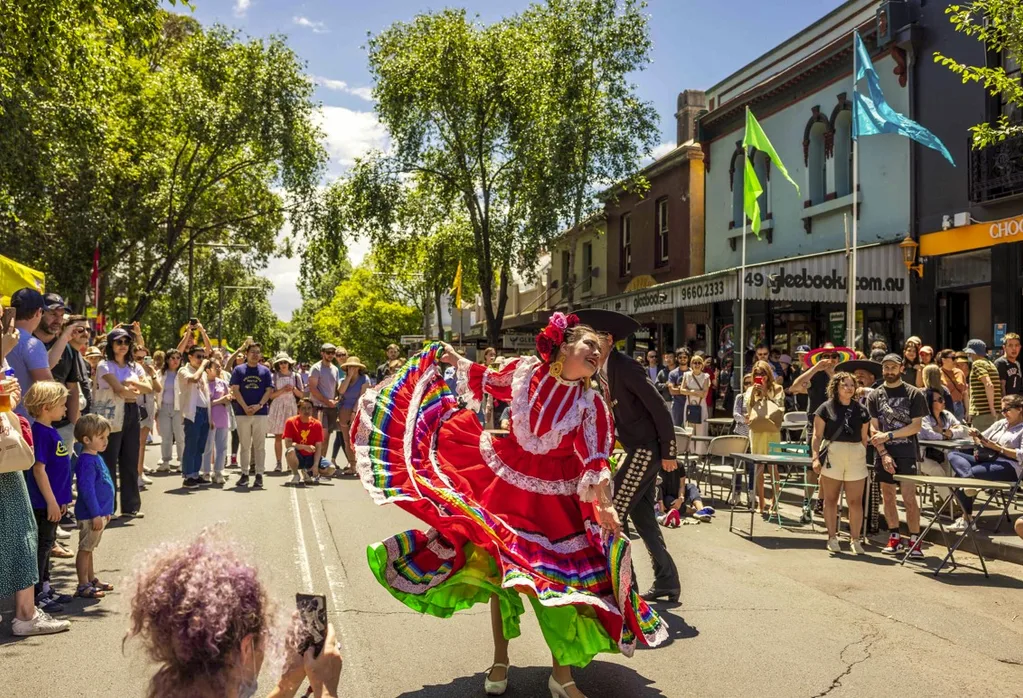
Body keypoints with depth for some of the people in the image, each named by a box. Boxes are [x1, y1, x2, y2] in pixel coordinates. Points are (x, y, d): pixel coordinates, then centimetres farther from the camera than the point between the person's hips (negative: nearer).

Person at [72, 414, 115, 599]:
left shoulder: (96, 457, 11)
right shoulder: (87, 461, -20)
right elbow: (87, 489, -23)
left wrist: (106, 511, 21)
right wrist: (96, 514, -22)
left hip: (99, 513, 10)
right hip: (90, 514, -10)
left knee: (89, 548, 19)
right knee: (85, 549, -1)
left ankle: (92, 579, 29)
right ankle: (83, 585, 6)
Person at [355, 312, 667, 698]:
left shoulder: (590, 402, -12)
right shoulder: (524, 369, -9)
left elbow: (594, 458, -15)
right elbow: (491, 381, 13)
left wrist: (605, 505, -25)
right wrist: (458, 361, 16)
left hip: (556, 495, -1)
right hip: (506, 481, 2)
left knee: (560, 574, -1)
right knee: (498, 564, 9)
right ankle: (500, 661, 28)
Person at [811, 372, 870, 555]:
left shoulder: (861, 410, 10)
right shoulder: (826, 408, 1)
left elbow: (864, 437, 13)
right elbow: (817, 435, -1)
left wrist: (863, 456, 7)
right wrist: (815, 457, -10)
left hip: (856, 457, 2)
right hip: (832, 456, -2)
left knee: (856, 501, -1)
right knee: (831, 499, 5)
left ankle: (855, 540, 7)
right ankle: (832, 538, 14)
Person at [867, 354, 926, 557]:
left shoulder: (914, 394, 2)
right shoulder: (875, 395, 8)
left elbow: (916, 426, -4)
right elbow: (873, 428, 2)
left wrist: (889, 435, -11)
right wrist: (884, 453, -8)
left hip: (906, 453, -3)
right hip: (883, 453, 3)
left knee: (909, 497, -9)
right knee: (887, 496, 8)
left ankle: (915, 541, -3)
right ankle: (894, 538, 18)